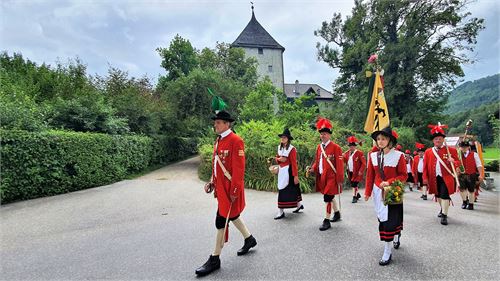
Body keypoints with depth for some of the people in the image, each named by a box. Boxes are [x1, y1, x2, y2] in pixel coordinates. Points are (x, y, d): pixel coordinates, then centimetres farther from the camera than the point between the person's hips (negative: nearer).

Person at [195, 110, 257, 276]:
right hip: (220, 187, 9)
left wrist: (234, 190, -20)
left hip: (230, 188, -9)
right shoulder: (218, 141, 11)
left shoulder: (235, 141, -16)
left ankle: (215, 259, 9)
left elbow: (239, 168, -19)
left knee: (222, 220, -3)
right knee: (232, 215, 20)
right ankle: (249, 239, 41)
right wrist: (212, 182, 10)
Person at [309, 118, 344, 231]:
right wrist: (313, 169, -2)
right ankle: (337, 213, 40)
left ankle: (327, 221, 4)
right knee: (330, 197, 19)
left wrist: (340, 179, -14)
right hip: (322, 177, 7)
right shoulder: (319, 147, 10)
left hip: (331, 177, -7)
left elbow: (340, 164, -12)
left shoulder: (335, 147, -10)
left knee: (327, 198, -6)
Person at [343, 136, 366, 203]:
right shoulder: (347, 153, 7)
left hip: (356, 172, -6)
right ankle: (358, 194, 36)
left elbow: (364, 163, -10)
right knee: (353, 184, 16)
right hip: (350, 172, 6)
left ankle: (355, 197, 4)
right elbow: (344, 161, 1)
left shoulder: (359, 153, -10)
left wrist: (360, 171, -15)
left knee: (354, 184, -8)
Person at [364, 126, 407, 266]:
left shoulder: (398, 155, -11)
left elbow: (404, 175, -8)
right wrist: (368, 192, 6)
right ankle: (396, 236, 44)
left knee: (389, 220, -4)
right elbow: (370, 175, 6)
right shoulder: (373, 156, 1)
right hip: (378, 193, 4)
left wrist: (389, 182, -21)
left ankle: (388, 252, 8)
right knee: (382, 218, 13)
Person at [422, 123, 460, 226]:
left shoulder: (451, 150, 0)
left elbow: (458, 163, 2)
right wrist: (425, 178, 0)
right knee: (438, 195, 18)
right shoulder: (428, 152, 5)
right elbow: (425, 166, 5)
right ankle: (443, 208, 41)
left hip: (446, 178, -3)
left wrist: (453, 162, -21)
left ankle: (444, 215, -5)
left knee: (445, 195, -11)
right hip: (434, 178, 3)